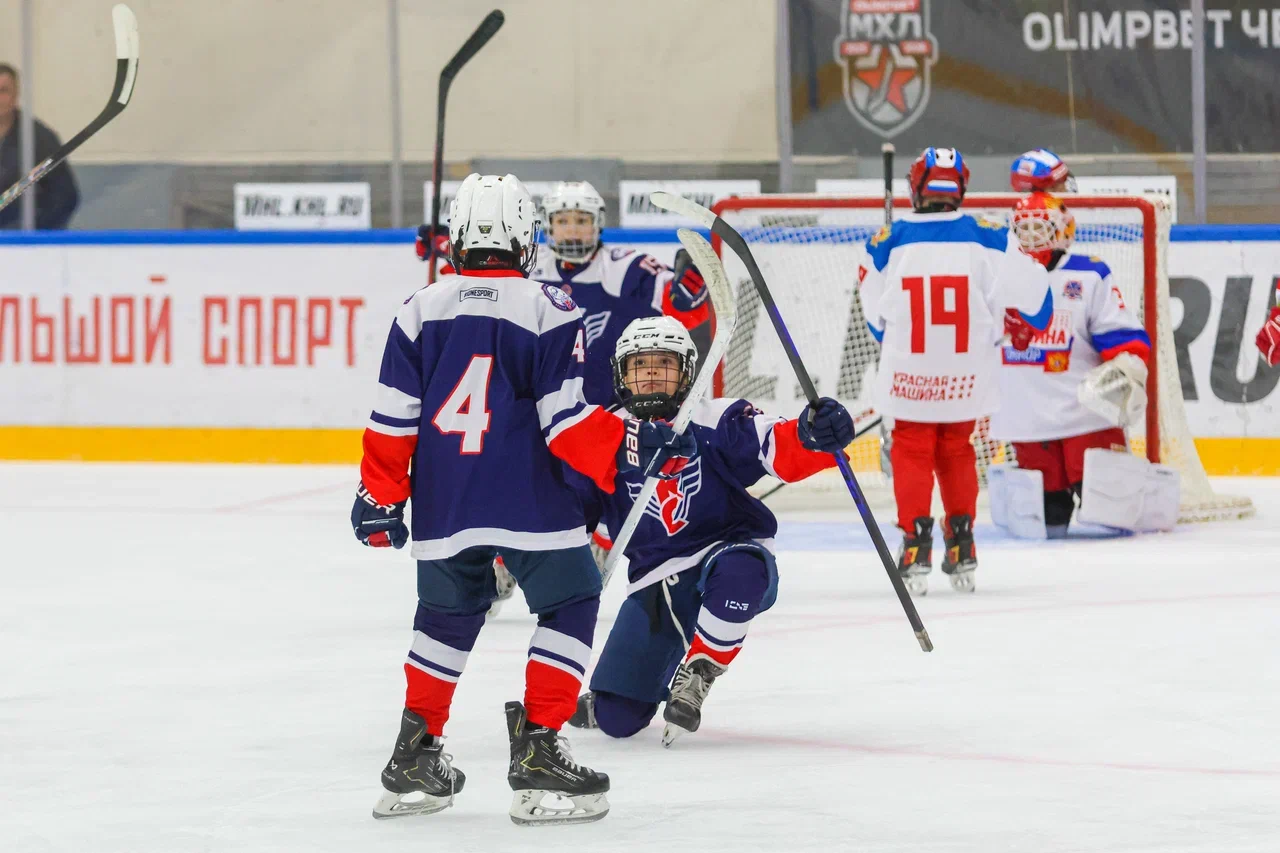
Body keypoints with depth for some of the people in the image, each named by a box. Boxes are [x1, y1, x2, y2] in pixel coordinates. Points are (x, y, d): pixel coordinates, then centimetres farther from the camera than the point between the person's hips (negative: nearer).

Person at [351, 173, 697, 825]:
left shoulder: (420, 311, 5)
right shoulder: (550, 311, -5)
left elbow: (393, 422, 6)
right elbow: (565, 422, -11)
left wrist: (380, 500, 13)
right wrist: (631, 447, -5)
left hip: (443, 504, 4)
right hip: (528, 502, -4)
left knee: (447, 615, 22)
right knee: (570, 605, 7)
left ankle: (415, 756, 22)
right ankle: (538, 754, -5)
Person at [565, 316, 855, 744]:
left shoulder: (716, 423, -6)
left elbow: (781, 448, -20)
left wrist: (815, 434, -42)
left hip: (732, 552, -3)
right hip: (656, 579, 3)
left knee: (737, 569, -42)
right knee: (616, 717, -5)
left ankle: (693, 677, -21)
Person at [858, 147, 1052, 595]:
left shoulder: (887, 245, -6)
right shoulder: (986, 239, -6)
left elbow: (874, 313, 6)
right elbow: (1029, 289, -2)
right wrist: (1021, 327, 21)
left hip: (907, 374, -1)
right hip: (967, 378, 1)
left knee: (912, 452, 13)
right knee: (956, 451, 19)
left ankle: (916, 546, 2)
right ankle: (962, 551, 19)